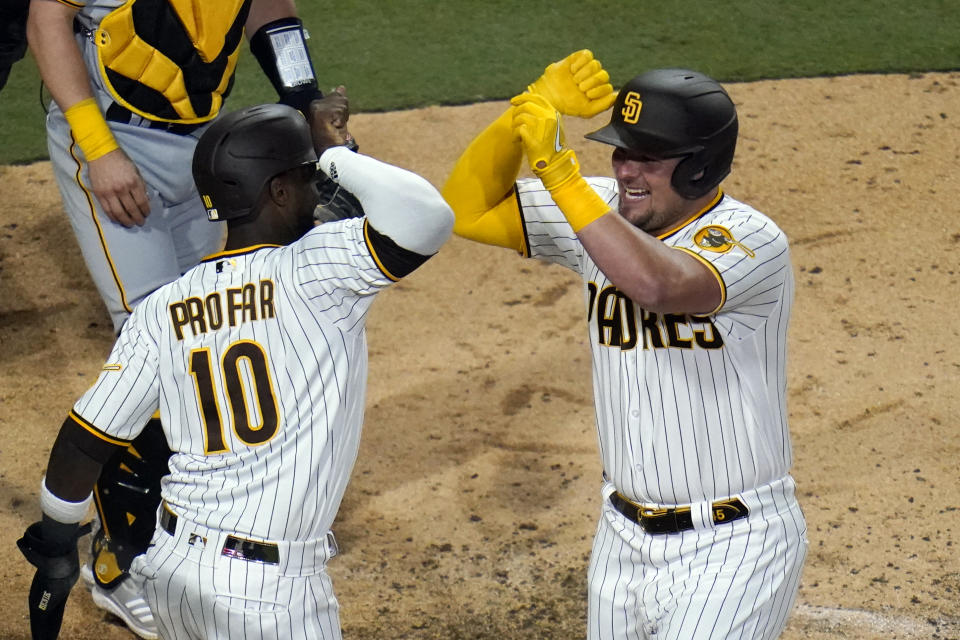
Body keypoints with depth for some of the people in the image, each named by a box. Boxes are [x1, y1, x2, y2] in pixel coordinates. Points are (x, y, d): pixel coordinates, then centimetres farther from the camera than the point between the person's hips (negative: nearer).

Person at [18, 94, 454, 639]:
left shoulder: (161, 309, 5)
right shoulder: (315, 271, -9)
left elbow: (82, 442, 5)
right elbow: (426, 217, -21)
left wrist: (55, 543, 20)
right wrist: (337, 155, -5)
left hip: (170, 562, 6)